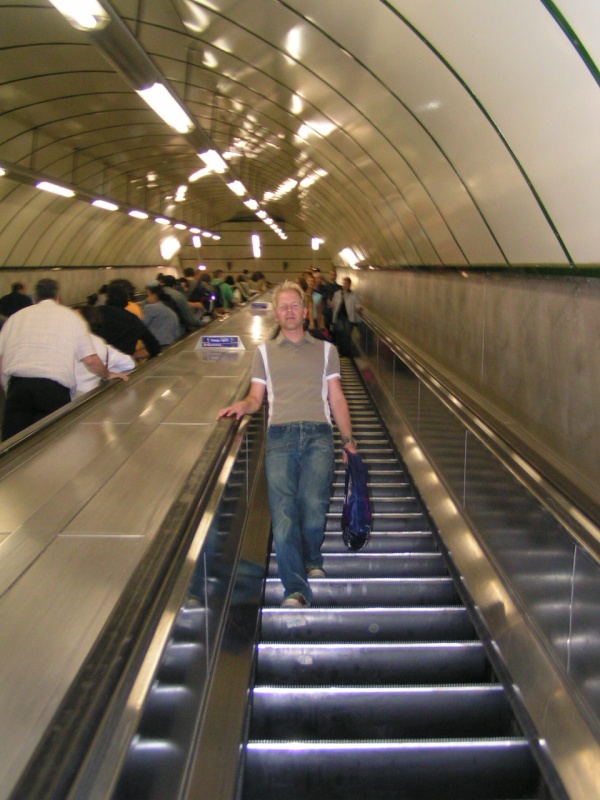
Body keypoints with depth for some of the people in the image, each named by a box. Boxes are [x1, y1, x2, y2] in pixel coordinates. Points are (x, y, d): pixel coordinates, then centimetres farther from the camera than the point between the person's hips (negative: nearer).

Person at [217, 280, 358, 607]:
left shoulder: (325, 350, 22)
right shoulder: (265, 351, 22)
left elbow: (337, 399, 18)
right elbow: (256, 397, 15)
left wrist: (348, 439, 12)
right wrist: (242, 406, -8)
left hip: (318, 435, 0)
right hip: (280, 435, 0)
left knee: (315, 507, -13)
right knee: (283, 510, -12)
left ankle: (311, 560, 17)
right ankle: (296, 588, -9)